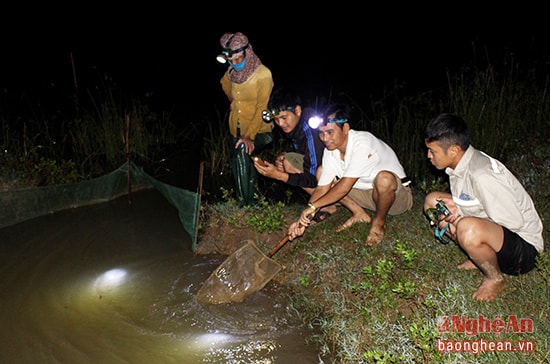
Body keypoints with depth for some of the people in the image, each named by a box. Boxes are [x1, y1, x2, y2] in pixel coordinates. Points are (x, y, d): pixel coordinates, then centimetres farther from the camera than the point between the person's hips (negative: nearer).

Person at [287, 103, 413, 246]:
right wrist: (303, 219, -19)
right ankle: (359, 213, 7)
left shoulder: (363, 143, -30)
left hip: (398, 196, -6)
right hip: (368, 194, 6)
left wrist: (313, 206, -29)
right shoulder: (330, 151, -8)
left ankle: (379, 222, -10)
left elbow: (345, 186, -33)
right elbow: (322, 188, -8)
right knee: (323, 174, -4)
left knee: (384, 178, -41)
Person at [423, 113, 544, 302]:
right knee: (432, 201, 2)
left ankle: (495, 279, -7)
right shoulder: (458, 164, -3)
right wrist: (455, 208, -12)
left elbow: (515, 222, -26)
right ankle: (480, 257, 8)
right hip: (492, 227, 9)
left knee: (469, 229, -40)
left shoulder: (482, 176, -30)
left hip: (523, 248, -9)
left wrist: (461, 215, -20)